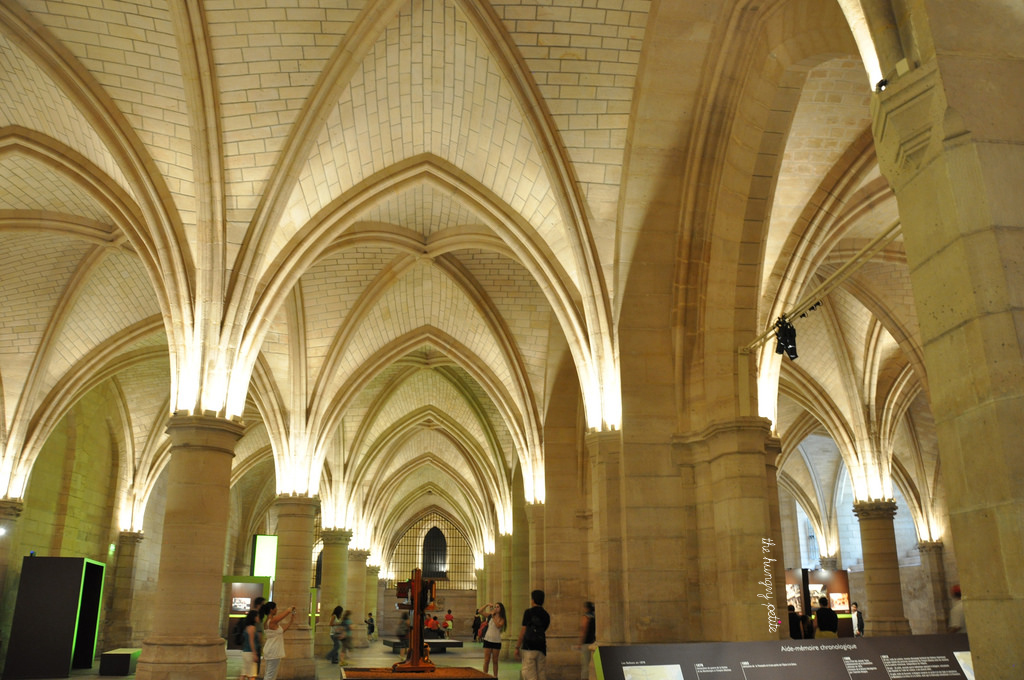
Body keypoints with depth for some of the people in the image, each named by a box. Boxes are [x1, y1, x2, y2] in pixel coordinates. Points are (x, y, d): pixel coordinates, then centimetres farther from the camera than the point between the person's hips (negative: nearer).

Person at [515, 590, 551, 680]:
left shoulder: (529, 612, -5)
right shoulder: (546, 615, 10)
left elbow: (523, 631, -7)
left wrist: (517, 647, -2)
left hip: (528, 648, -5)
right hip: (541, 648, 5)